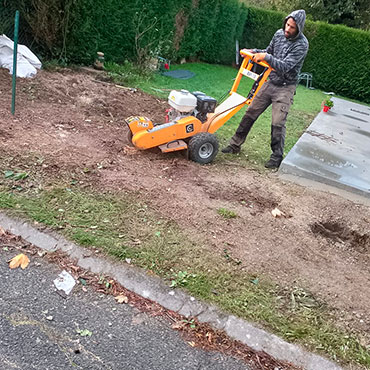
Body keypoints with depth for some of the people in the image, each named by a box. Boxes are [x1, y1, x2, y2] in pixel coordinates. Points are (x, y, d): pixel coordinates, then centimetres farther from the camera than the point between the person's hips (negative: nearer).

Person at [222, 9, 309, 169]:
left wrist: (266, 57, -31)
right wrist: (254, 52, 0)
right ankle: (235, 144, 18)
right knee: (251, 113, 7)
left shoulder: (301, 44, -18)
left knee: (278, 123, -8)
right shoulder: (279, 34, 1)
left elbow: (284, 67, -26)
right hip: (270, 82, 6)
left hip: (285, 88, -6)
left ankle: (277, 157, 8)